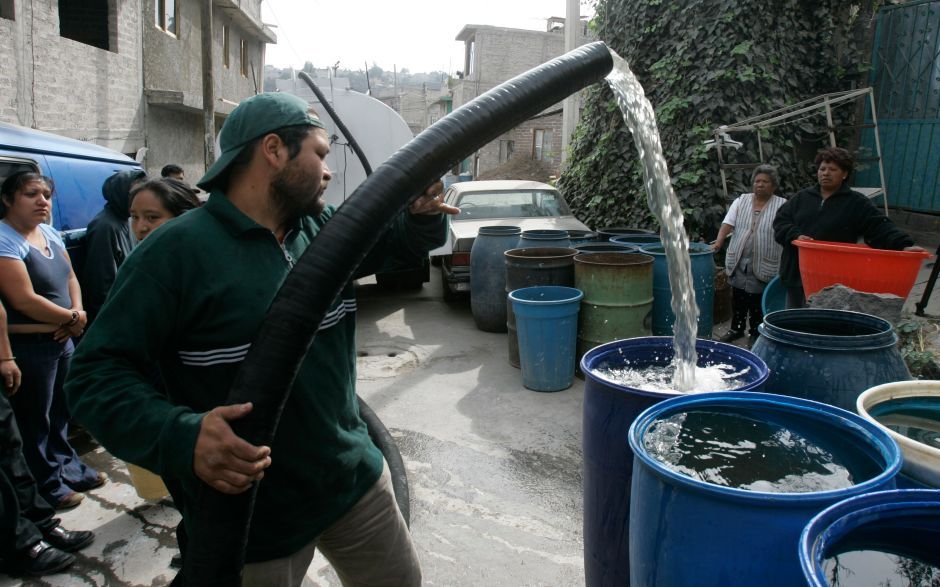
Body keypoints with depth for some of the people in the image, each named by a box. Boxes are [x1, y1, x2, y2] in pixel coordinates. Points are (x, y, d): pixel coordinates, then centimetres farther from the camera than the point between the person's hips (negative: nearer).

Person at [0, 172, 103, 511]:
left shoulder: (49, 233, 7)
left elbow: (70, 278, 13)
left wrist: (78, 312, -6)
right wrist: (72, 318, -13)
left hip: (63, 339, 8)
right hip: (28, 345, -8)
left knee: (61, 410, 20)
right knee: (35, 418, 6)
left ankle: (66, 466, 36)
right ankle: (47, 484, 20)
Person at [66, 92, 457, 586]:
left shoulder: (325, 229, 1)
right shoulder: (177, 250, -17)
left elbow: (400, 245, 16)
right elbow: (97, 372, -17)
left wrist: (423, 213, -8)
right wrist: (182, 437, -34)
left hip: (356, 479, 6)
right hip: (251, 514, -6)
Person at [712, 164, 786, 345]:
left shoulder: (782, 205, -2)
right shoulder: (741, 201, 6)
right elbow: (728, 223, -2)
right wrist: (719, 242, -17)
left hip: (764, 265, -3)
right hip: (738, 262, 3)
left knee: (758, 301, 4)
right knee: (738, 298, 12)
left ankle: (755, 333, 18)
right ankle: (736, 329, 26)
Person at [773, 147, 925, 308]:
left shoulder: (857, 204, 3)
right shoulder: (801, 198, 12)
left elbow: (881, 228, -5)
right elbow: (780, 221, 6)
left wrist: (904, 245, -21)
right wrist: (795, 236, -13)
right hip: (795, 276, 4)